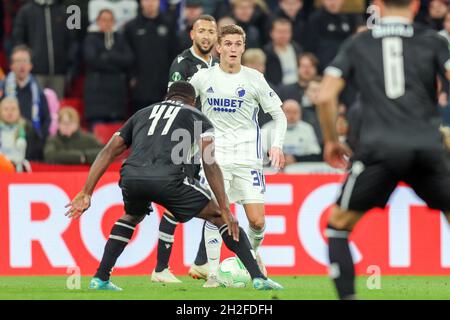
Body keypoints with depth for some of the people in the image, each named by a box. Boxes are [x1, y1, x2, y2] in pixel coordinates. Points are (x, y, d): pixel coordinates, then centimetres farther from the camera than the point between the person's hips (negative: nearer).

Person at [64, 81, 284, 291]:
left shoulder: (142, 114, 34)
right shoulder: (197, 117, 23)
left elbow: (108, 152, 26)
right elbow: (209, 163, 8)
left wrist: (86, 193, 24)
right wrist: (225, 209, 6)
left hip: (131, 177, 4)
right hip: (168, 178, -3)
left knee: (131, 217, 37)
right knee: (218, 217, 16)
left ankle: (100, 278, 27)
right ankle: (258, 277, 8)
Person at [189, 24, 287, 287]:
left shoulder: (254, 79, -1)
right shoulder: (203, 78, 1)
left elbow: (279, 115, 5)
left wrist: (277, 145, -8)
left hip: (248, 156, 0)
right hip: (215, 156, 0)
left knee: (257, 221, -5)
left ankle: (253, 252, 28)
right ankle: (213, 274, -2)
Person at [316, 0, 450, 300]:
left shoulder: (358, 44, 14)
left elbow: (325, 96, 7)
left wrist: (331, 141, 20)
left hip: (379, 149, 0)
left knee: (338, 225, 13)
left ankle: (347, 297, -2)